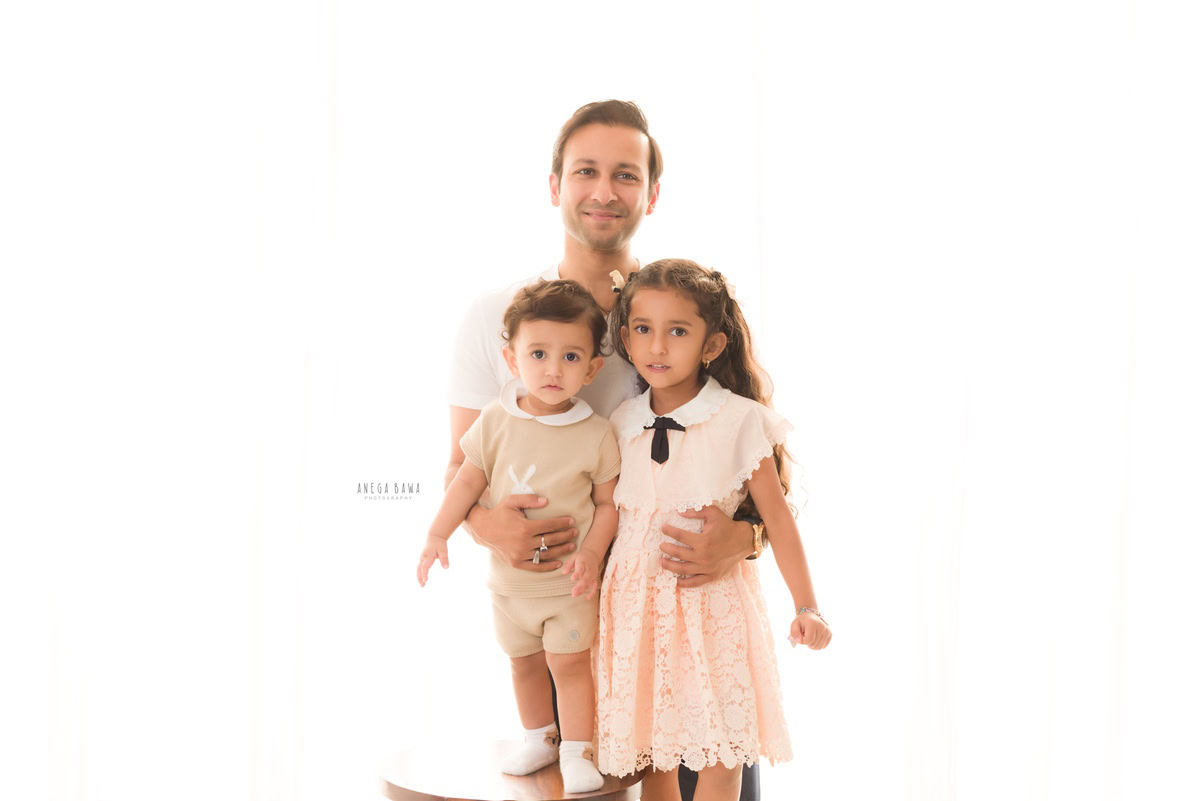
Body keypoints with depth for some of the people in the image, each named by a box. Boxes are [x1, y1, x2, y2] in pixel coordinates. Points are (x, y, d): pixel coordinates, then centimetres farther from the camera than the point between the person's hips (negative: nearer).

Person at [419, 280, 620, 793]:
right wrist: (438, 534, -6)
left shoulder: (596, 434, -14)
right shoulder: (496, 421, -8)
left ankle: (577, 752, 11)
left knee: (568, 661, -4)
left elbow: (608, 501, -8)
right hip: (510, 575, 4)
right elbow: (470, 479, -1)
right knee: (524, 660, 17)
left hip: (570, 580, -3)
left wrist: (591, 552, -20)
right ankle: (539, 737, 36)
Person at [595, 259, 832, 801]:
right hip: (636, 597, 3)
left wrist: (805, 607, -4)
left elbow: (776, 517, -4)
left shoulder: (740, 420, -8)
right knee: (650, 747, 9)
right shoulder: (621, 424, 3)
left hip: (711, 598, -3)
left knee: (719, 755, -3)